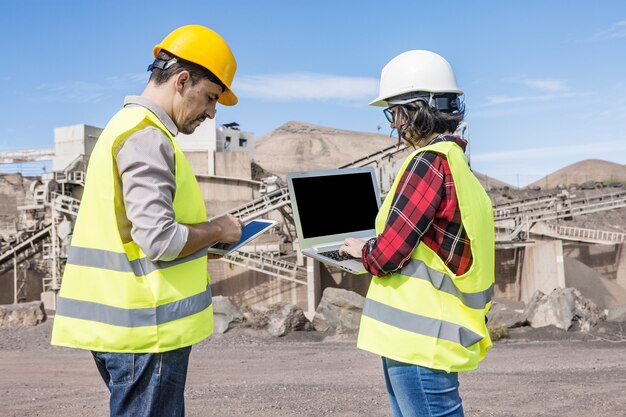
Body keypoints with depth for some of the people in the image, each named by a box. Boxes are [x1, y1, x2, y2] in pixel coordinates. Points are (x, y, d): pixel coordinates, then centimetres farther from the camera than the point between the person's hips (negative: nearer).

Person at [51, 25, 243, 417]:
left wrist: (207, 233, 12)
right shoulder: (147, 136, -16)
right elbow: (160, 240, -24)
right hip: (147, 328, -10)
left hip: (125, 322, 10)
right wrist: (218, 229, -8)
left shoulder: (128, 125, 16)